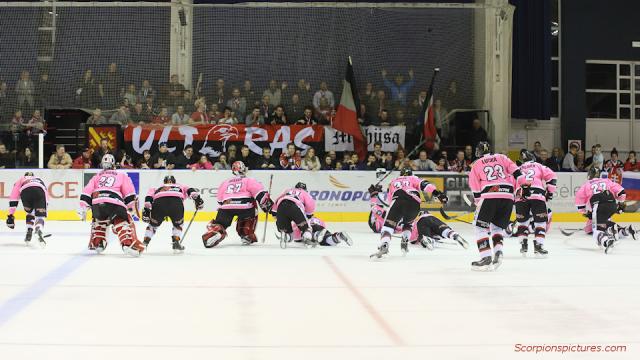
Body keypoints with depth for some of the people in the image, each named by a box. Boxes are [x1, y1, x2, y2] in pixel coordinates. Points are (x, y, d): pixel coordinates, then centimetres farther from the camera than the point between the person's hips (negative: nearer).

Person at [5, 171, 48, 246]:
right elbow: (46, 198, 41)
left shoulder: (20, 180, 40)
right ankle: (38, 231, -28)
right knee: (40, 216, 3)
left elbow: (13, 197, 28)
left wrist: (11, 215, 27)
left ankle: (29, 233, 17)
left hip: (25, 191, 0)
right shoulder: (40, 180, 45)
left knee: (30, 213, 27)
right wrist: (44, 211, 48)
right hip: (39, 191, 0)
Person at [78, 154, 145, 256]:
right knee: (124, 222, 6)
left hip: (97, 203, 3)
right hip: (114, 204, -3)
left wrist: (83, 209, 18)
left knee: (99, 220, 32)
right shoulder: (121, 175, 22)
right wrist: (132, 206, 18)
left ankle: (96, 243, 30)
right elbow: (129, 193, 12)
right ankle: (129, 243, -16)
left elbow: (86, 193, 20)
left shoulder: (97, 176, 30)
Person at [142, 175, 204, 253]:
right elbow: (189, 190, 20)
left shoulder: (157, 188, 39)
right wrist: (197, 199, 10)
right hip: (177, 202, -1)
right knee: (178, 224, 28)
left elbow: (150, 193, 19)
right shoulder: (180, 186, 40)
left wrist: (146, 210, 12)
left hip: (159, 202, 1)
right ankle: (176, 243, 15)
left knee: (153, 224, 26)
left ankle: (144, 243, 20)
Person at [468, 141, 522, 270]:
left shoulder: (476, 165, 19)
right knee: (498, 226, 20)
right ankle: (498, 251, -2)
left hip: (489, 195, -3)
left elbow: (475, 188, 13)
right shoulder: (501, 157, 23)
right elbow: (514, 170, 8)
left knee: (481, 226, 7)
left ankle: (486, 258, -5)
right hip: (508, 195, 3)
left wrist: (478, 202, 19)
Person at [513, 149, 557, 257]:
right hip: (538, 196, -2)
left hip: (521, 197, 2)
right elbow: (552, 177, 10)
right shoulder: (539, 167, 22)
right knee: (540, 221, 5)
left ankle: (523, 244, 15)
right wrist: (550, 192, 15)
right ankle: (538, 245, -4)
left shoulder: (518, 169, 28)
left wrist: (515, 199, 27)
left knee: (522, 220, 19)